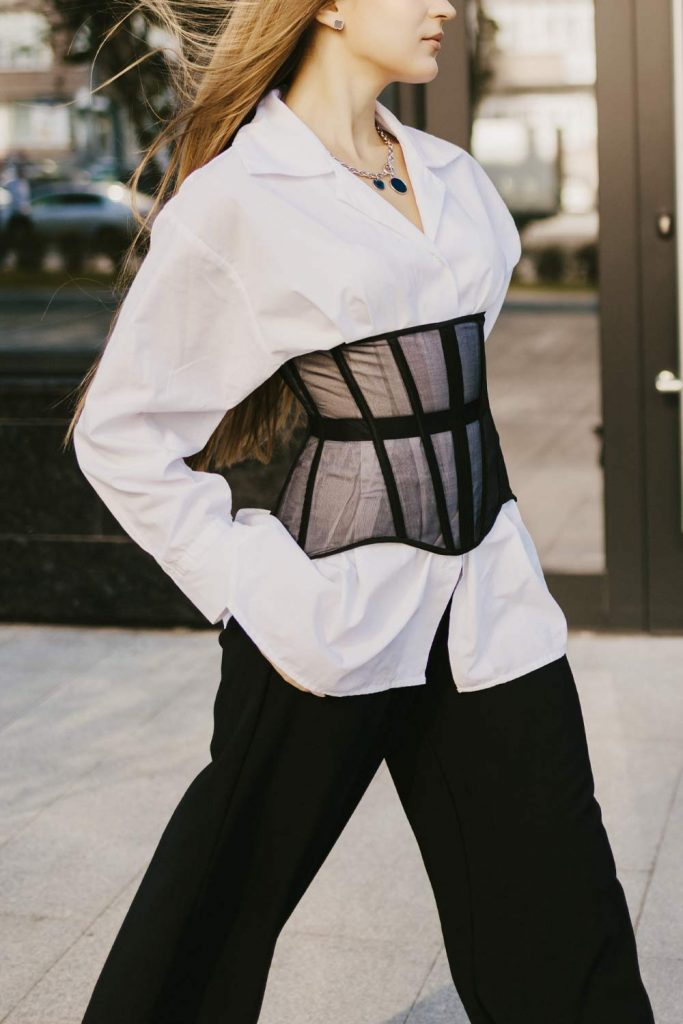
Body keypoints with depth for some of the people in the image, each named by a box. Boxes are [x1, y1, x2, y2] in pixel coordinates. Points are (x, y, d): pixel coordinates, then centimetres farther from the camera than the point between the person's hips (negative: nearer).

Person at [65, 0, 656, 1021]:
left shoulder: (449, 174, 10)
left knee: (564, 942, 11)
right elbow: (121, 432, -7)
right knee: (226, 892, 9)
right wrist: (249, 583, -11)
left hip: (491, 593, 6)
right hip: (341, 605, -6)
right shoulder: (236, 200, -10)